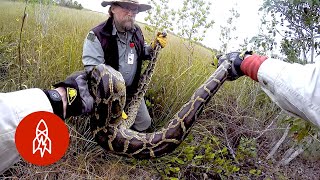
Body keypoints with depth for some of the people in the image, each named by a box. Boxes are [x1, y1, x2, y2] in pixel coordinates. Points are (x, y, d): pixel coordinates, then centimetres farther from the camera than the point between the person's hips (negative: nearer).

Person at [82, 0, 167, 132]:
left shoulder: (137, 32, -1)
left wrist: (154, 47, -6)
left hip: (133, 91, 6)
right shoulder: (97, 36, -22)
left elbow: (142, 54, 17)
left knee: (144, 123, 13)